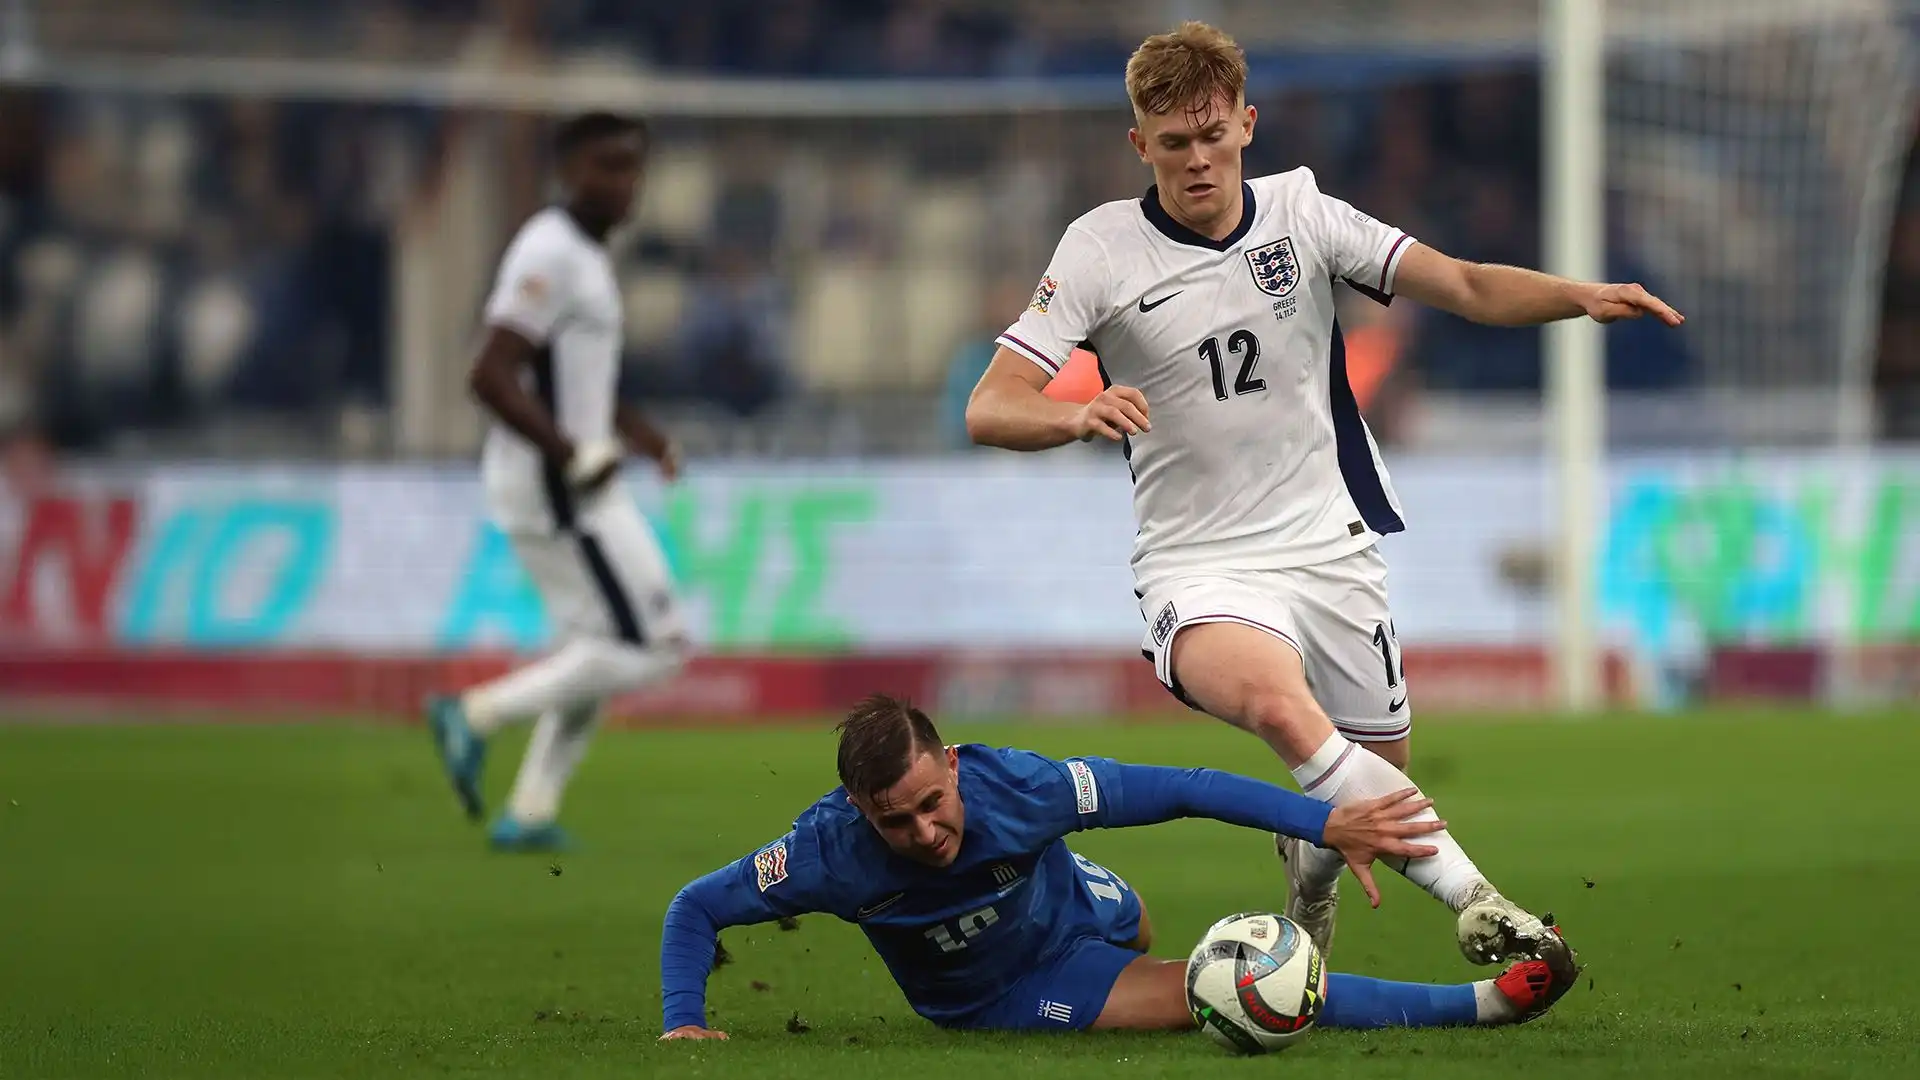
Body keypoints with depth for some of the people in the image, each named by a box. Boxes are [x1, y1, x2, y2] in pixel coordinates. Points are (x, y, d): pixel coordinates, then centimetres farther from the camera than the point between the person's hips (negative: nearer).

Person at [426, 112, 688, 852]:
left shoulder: (588, 257, 16)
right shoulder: (548, 254, -16)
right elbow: (491, 377, -24)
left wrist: (638, 433, 13)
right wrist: (575, 454, -24)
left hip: (573, 484, 10)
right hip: (553, 486, -10)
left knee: (597, 650, 15)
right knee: (647, 645, -9)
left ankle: (530, 813, 16)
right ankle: (478, 714, -6)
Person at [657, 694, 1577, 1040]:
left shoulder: (1015, 788, -36)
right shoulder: (832, 853, -36)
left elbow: (1182, 792, -32)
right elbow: (694, 908, -23)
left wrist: (1328, 825, -36)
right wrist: (682, 1024, -37)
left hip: (1073, 910, 1)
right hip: (999, 1000, -1)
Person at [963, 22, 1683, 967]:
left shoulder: (1300, 213, 1)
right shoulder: (1103, 248, -7)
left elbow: (1464, 286, -4)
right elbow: (989, 410, -12)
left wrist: (1579, 296, -22)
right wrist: (1077, 416, -35)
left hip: (1328, 547, 4)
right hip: (1198, 568, -4)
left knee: (1378, 773, 10)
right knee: (1275, 701, -35)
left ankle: (1309, 867, 48)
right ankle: (1473, 901, -38)